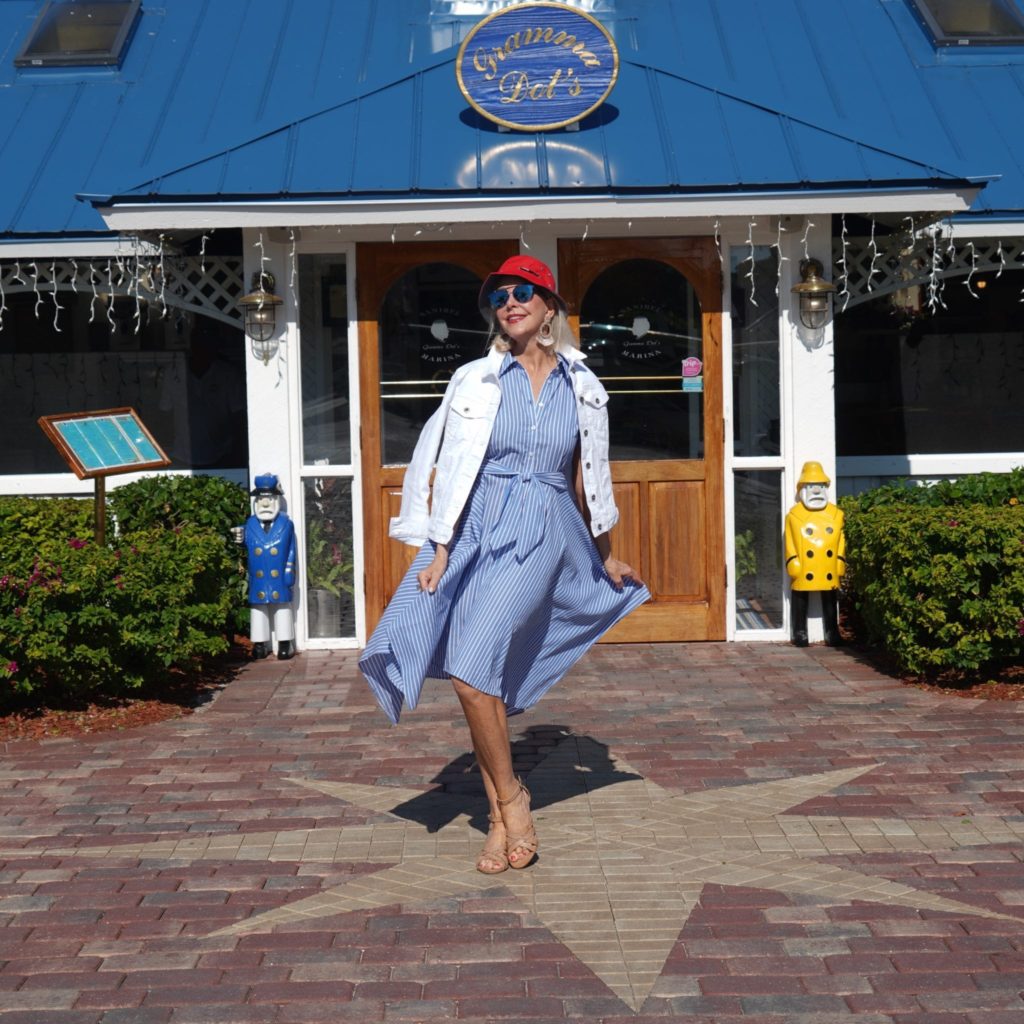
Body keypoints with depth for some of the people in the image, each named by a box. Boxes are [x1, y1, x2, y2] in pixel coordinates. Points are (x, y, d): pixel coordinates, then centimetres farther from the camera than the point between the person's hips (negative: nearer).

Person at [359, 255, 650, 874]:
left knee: (473, 667, -19)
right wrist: (439, 554, -5)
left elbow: (588, 479, 17)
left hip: (543, 537, -2)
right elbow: (452, 469, 2)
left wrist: (607, 557, 24)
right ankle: (504, 815, 13)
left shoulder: (582, 388, 7)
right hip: (478, 529, 2)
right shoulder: (475, 381, 4)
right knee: (486, 676, 2)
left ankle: (511, 796, -1)